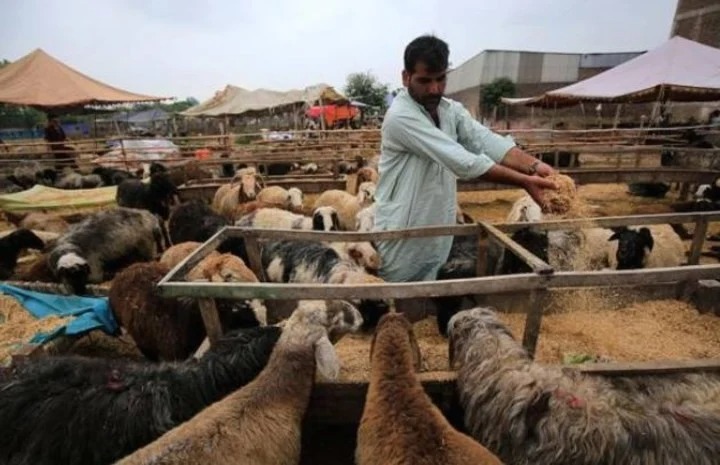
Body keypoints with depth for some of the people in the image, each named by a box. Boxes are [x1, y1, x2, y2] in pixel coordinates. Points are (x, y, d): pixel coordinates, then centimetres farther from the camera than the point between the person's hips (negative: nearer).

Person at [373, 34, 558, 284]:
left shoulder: (452, 110, 5)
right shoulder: (400, 116, -20)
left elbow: (487, 141, -10)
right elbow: (462, 161, -25)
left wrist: (534, 165, -26)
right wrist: (524, 181, -24)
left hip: (438, 232, 7)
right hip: (403, 234, -7)